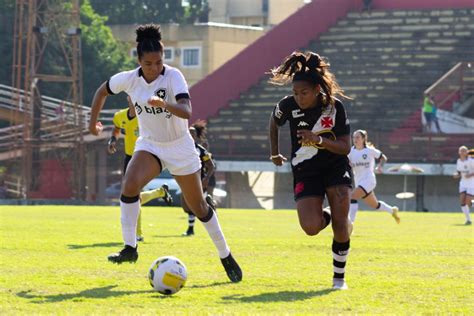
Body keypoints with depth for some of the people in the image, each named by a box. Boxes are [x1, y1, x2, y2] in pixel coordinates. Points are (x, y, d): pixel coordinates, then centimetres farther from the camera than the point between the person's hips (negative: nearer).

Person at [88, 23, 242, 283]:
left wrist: (163, 104, -55)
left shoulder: (173, 76, -23)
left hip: (180, 147, -2)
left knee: (198, 207, 7)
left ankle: (225, 256, 27)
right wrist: (93, 121, 10)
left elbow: (187, 111, -38)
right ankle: (129, 248, -22)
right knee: (130, 184, -28)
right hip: (149, 145, 2)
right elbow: (102, 91, 9)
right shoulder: (129, 79, -12)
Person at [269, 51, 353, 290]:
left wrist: (319, 140, -31)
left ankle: (339, 276, 3)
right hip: (305, 172, 0)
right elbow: (274, 122, 12)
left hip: (336, 166, 0)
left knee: (340, 222, -17)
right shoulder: (288, 105, -12)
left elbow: (345, 147, -14)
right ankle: (325, 216, 19)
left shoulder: (335, 107, -14)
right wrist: (274, 152, 19)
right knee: (311, 228, -20)